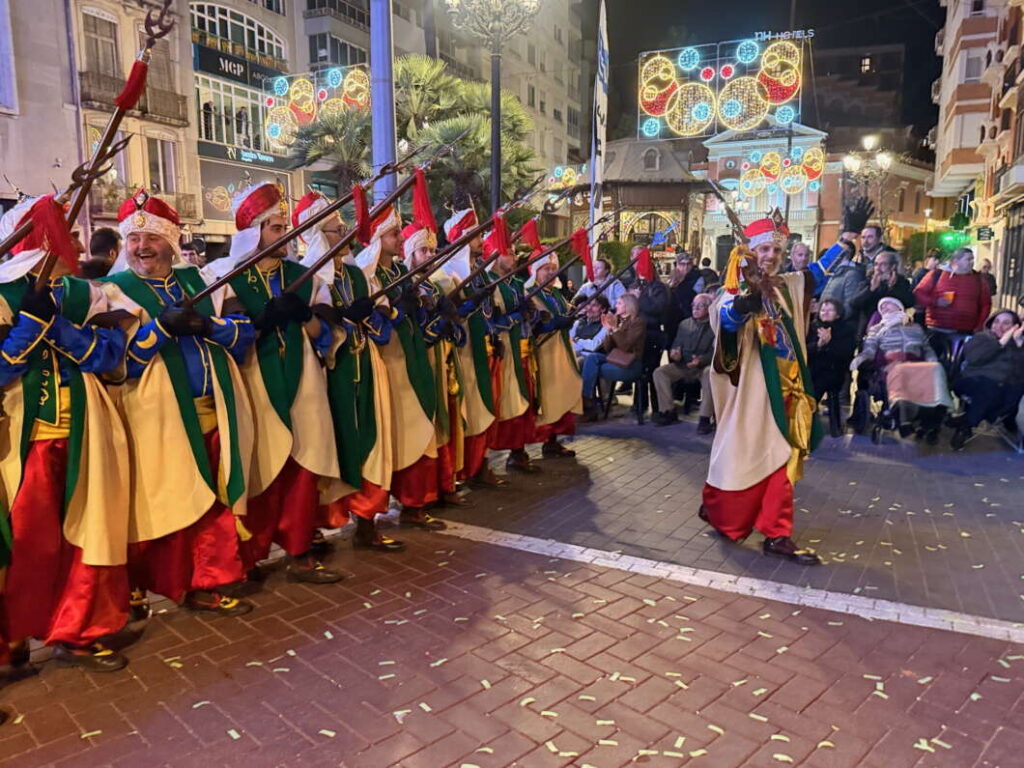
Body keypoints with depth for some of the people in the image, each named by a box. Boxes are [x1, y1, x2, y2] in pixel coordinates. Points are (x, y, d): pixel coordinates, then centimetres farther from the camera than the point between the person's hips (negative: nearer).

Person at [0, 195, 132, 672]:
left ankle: (76, 634, 21)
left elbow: (110, 352, -6)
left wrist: (56, 323, -16)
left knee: (88, 534, 7)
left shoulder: (84, 294, 9)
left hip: (82, 435, 3)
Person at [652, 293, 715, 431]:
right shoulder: (684, 324, 17)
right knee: (659, 372, -16)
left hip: (704, 366, -5)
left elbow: (715, 352, -8)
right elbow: (676, 345, 17)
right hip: (683, 365, 5)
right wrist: (674, 354, -8)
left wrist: (701, 360, -27)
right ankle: (668, 412, -8)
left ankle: (705, 418, -29)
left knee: (709, 374, -38)